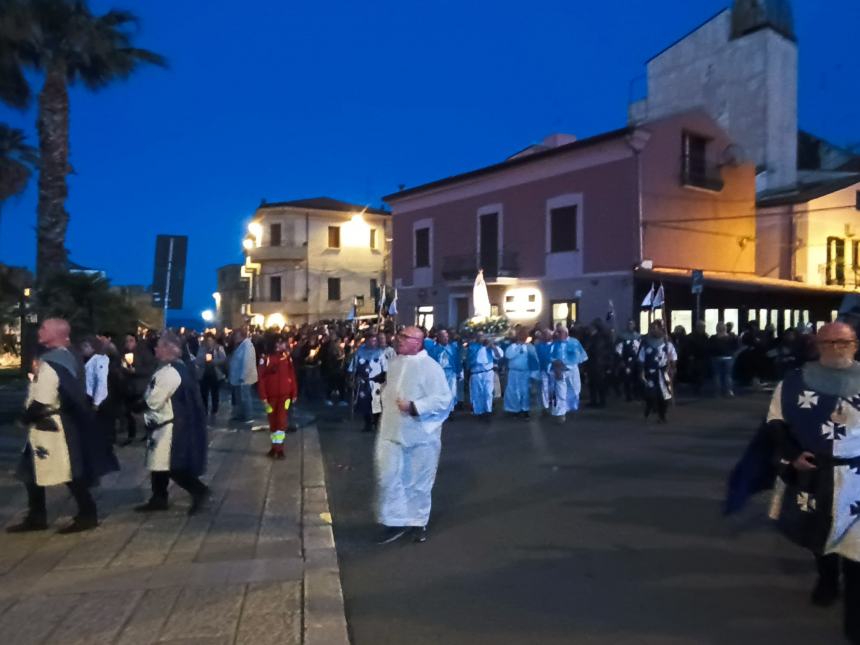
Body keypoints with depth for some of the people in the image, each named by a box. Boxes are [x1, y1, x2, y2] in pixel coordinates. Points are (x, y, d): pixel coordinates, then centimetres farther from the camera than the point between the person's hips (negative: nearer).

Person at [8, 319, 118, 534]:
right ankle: (36, 517, 25)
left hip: (48, 425, -10)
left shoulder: (50, 362, -20)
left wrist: (26, 416, -5)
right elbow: (75, 394, 15)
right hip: (65, 421, 10)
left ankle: (87, 514, 8)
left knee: (69, 473, -1)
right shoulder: (69, 358, 10)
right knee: (32, 471, 17)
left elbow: (41, 401, -23)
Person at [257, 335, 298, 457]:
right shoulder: (267, 359, -7)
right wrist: (263, 395, -10)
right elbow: (261, 378, -6)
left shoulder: (288, 358, 0)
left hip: (284, 395, 0)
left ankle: (279, 448, -1)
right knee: (272, 422, 10)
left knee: (281, 421, -7)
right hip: (271, 395, 0)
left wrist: (294, 393, 4)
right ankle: (274, 446, 24)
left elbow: (292, 376, 5)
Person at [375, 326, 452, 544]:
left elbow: (443, 399, -21)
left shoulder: (430, 367, -16)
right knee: (388, 477, 2)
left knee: (419, 482, 10)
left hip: (420, 434, -5)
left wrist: (413, 407, -26)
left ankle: (418, 522, 27)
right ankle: (396, 521, 16)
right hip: (392, 431, 5)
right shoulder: (395, 363, 7)